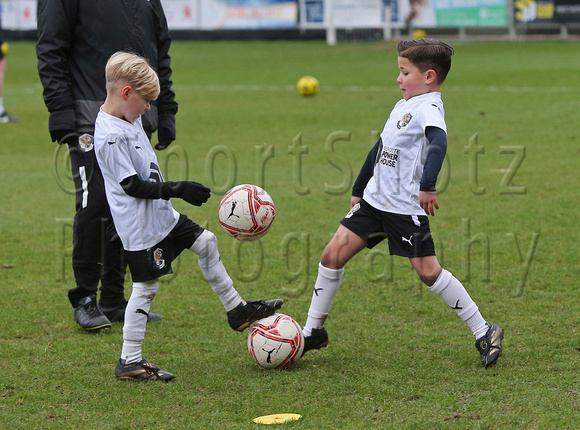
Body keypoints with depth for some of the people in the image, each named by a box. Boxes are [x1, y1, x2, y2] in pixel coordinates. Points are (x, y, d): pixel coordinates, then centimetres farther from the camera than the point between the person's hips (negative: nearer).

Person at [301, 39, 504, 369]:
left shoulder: (429, 108, -13)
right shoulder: (403, 106, 16)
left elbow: (438, 143, -34)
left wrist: (427, 185, -48)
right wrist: (358, 189, 32)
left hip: (407, 208, -8)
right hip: (375, 201, 8)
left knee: (428, 271, -8)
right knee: (333, 254, 2)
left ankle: (484, 332, 5)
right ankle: (313, 332, 13)